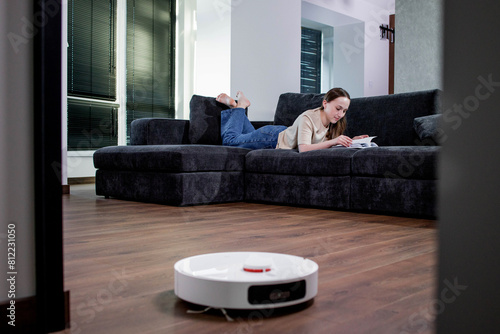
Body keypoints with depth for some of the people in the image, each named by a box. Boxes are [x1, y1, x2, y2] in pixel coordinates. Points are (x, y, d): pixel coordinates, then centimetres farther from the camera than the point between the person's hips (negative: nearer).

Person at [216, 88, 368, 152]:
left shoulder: (334, 123, -15)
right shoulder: (307, 118, -39)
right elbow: (303, 148, -47)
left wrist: (349, 141, -29)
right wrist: (333, 141, -54)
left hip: (282, 132, 7)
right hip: (272, 137, -7)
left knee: (251, 135, 33)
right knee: (229, 140, 12)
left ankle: (236, 105, 42)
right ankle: (238, 106, 30)